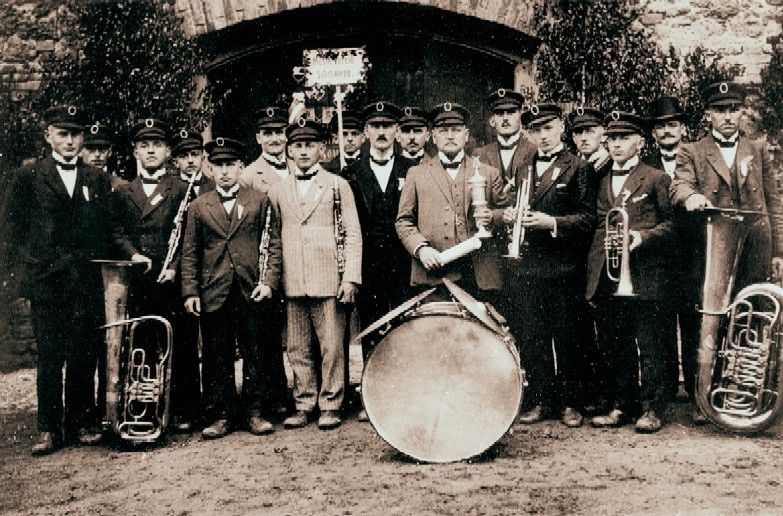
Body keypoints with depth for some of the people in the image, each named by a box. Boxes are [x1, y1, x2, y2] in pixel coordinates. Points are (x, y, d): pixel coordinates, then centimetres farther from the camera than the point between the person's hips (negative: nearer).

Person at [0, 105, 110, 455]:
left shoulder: (98, 180, 12)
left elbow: (107, 231, 11)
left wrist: (103, 273, 3)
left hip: (88, 284, 2)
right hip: (46, 282, -2)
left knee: (84, 358, 5)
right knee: (50, 359, 1)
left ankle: (81, 423, 16)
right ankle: (49, 429, 10)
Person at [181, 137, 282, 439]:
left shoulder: (260, 202, 8)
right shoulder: (199, 207, 11)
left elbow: (273, 245, 5)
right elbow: (190, 254, 9)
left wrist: (269, 281, -7)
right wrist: (190, 292, 0)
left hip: (252, 293, -1)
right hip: (214, 295, 1)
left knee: (256, 355, 4)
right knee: (217, 357, 5)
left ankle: (255, 412, 14)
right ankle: (223, 414, 15)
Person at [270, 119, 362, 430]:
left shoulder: (337, 185, 4)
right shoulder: (278, 191, 12)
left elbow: (353, 234, 0)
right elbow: (274, 237, 16)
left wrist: (350, 278, -8)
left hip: (329, 280, -3)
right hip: (293, 283, 3)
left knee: (332, 347, 1)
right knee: (298, 349, 8)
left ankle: (330, 405, 13)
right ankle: (304, 405, 19)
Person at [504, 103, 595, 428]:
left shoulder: (578, 168, 1)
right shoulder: (523, 169, 18)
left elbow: (588, 218, -6)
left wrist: (552, 223, -19)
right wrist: (510, 216, 5)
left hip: (563, 265, -4)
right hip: (525, 264, 5)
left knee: (566, 335, 4)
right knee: (529, 335, 6)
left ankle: (568, 402, 16)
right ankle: (539, 399, 18)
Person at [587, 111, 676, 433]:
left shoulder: (656, 179, 5)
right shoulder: (599, 182, 18)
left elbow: (671, 223, 2)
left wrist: (643, 236, -15)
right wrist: (593, 269, 7)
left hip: (646, 275, -4)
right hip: (607, 276, 5)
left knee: (651, 346, -1)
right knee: (615, 346, 9)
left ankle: (652, 409, 9)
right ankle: (622, 406, 20)